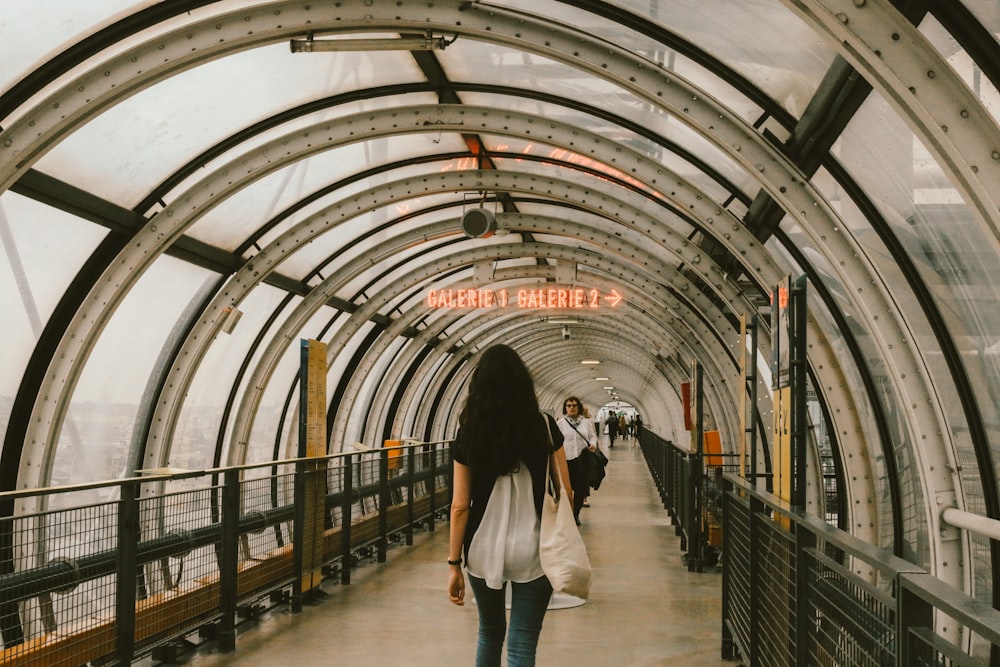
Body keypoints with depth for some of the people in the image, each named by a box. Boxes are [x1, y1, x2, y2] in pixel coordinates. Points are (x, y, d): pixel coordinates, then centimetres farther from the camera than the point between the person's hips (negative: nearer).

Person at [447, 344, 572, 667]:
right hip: (532, 550, -2)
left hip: (484, 550, 2)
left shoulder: (469, 432, -3)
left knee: (490, 634, 22)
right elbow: (564, 494, -2)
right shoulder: (544, 426, -4)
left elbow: (460, 506, -4)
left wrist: (454, 563, 1)